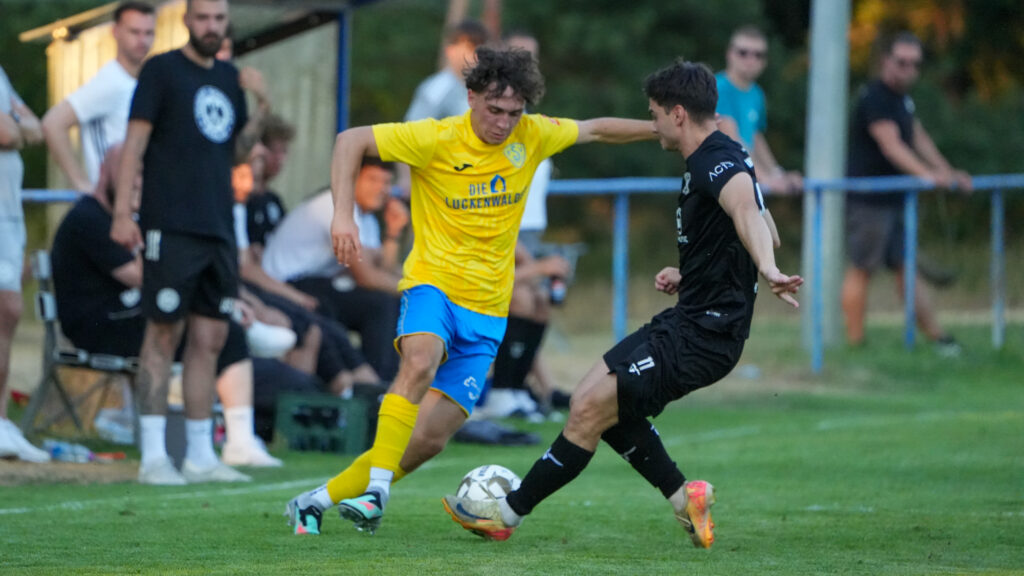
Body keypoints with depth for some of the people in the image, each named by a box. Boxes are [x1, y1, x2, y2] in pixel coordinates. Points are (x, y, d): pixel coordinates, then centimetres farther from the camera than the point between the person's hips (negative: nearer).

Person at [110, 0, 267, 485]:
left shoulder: (229, 78, 16)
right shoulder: (161, 71, -2)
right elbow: (135, 142, -7)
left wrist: (261, 114, 2)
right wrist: (122, 213, -15)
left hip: (218, 228, 6)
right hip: (170, 227, -6)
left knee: (210, 340, 6)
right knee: (164, 335, -6)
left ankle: (200, 455, 12)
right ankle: (153, 457, -4)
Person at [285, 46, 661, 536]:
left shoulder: (532, 136, 0)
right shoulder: (437, 139, -12)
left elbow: (595, 130, 18)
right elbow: (350, 141, -10)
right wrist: (343, 215, -21)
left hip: (487, 310, 4)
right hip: (433, 283, -4)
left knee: (430, 439, -6)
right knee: (420, 362, -38)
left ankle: (322, 499, 7)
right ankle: (377, 488, -36)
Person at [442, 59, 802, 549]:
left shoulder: (718, 163, -19)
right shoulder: (708, 162, 14)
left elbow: (747, 211, -42)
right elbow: (769, 235, 26)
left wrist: (766, 270, -62)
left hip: (703, 336, -11)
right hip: (688, 319, 11)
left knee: (590, 409, -9)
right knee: (595, 397, 13)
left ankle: (509, 513, 4)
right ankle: (684, 497, 14)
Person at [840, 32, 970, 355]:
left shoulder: (902, 97, 15)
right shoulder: (875, 98, -16)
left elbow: (918, 137, 20)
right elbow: (891, 145, -27)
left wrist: (947, 173, 9)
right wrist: (926, 174, -37)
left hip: (894, 199, 9)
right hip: (869, 199, -9)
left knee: (906, 267, 10)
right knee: (862, 268, -4)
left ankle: (936, 336, 10)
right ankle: (855, 342, 0)